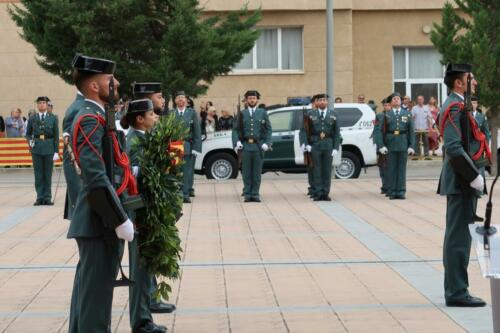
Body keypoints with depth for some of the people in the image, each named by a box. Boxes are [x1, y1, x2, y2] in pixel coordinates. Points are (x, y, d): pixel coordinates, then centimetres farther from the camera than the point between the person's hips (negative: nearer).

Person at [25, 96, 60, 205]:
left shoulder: (53, 118, 3)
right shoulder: (32, 119, 6)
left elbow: (56, 136, 2)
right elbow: (28, 134, 15)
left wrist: (56, 151, -3)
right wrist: (30, 141, -7)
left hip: (49, 149, -1)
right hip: (36, 149, 1)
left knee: (48, 174, 2)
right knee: (38, 174, 2)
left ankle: (47, 198, 7)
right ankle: (40, 197, 6)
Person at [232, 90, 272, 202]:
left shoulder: (263, 113, 9)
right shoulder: (242, 113, 9)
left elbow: (269, 129, 8)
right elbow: (236, 129, 8)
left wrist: (267, 143, -3)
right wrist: (237, 142, -6)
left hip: (258, 146, 0)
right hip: (245, 146, 0)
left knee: (257, 171, 1)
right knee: (246, 172, 1)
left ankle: (255, 194, 7)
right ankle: (247, 194, 6)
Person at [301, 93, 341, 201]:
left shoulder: (333, 115, 6)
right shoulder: (311, 115, 5)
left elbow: (337, 132, 4)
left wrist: (336, 148, -3)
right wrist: (307, 144, -5)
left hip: (328, 145, 1)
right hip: (315, 145, -1)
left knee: (327, 170, 3)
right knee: (317, 170, 0)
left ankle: (325, 193, 9)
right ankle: (317, 194, 3)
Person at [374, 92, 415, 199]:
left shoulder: (407, 114, 10)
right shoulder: (386, 115, 6)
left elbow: (411, 131, 7)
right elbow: (379, 131, 2)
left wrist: (411, 146, -1)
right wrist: (381, 145, -8)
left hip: (403, 144, 1)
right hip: (390, 144, -1)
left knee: (402, 168, 2)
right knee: (391, 169, 2)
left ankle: (401, 192, 7)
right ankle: (392, 192, 7)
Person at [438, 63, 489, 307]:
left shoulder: (457, 106, 18)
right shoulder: (455, 107, -15)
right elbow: (454, 148, -25)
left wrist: (473, 175, 17)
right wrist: (474, 176, -20)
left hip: (460, 183, 11)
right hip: (461, 183, -11)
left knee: (456, 236, 14)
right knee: (459, 237, -8)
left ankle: (454, 289, 22)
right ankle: (457, 293, -5)